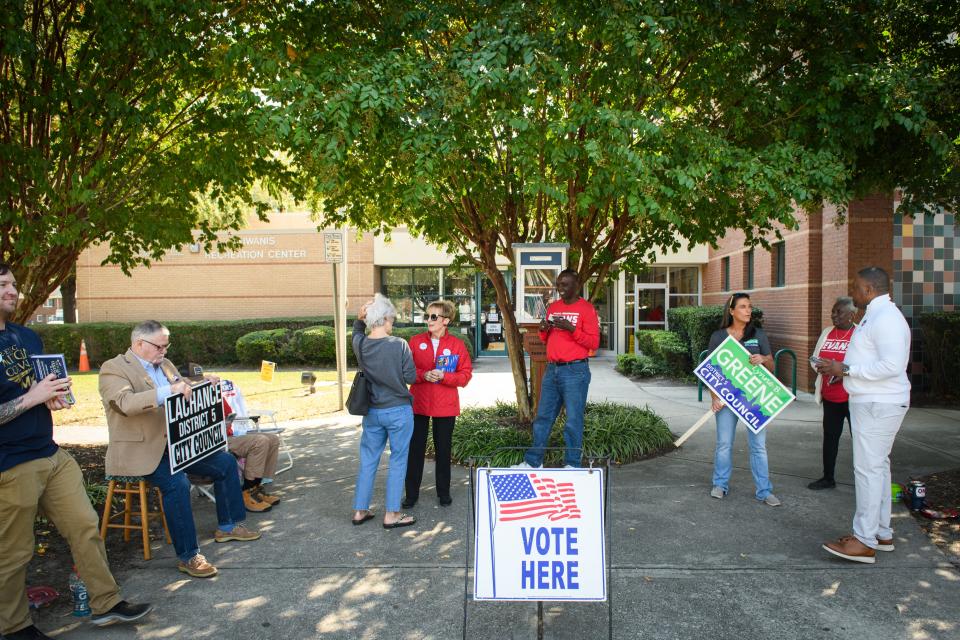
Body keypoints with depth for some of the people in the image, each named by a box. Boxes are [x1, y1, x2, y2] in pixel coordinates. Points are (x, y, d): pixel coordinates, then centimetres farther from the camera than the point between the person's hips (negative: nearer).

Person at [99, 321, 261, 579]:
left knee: (226, 462, 4)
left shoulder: (164, 364, 13)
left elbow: (185, 393, 24)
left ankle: (228, 526, 20)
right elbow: (126, 403, -28)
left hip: (175, 443, 8)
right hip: (140, 451, -8)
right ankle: (188, 556, -19)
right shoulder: (113, 369, -10)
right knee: (177, 483, -31)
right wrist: (168, 391, -37)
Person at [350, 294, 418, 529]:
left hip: (372, 411, 5)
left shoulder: (359, 345, -5)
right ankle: (391, 515, 14)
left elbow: (357, 333, 20)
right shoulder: (399, 345, -18)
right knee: (398, 461, 8)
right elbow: (411, 378, -11)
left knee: (368, 460, 16)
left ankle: (360, 511, 25)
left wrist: (359, 318, 2)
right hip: (398, 412, -4)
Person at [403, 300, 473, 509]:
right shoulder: (415, 341, 1)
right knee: (415, 448, 5)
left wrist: (443, 376, -20)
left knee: (443, 449, 10)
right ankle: (412, 493, 19)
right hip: (418, 404, 1)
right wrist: (424, 375, -18)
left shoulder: (457, 344, -3)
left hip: (445, 406, -1)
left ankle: (443, 492, 26)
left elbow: (465, 375, -4)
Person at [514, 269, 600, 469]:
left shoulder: (586, 308, -3)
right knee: (543, 417, 9)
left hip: (575, 371, -6)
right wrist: (543, 330, 0)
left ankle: (572, 464, 7)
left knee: (573, 420, -2)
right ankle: (533, 461, 16)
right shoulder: (553, 307, 15)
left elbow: (594, 343, -8)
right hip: (552, 369, 6)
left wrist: (571, 329, -20)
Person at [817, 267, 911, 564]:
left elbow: (892, 365, -26)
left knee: (869, 469, -8)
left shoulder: (885, 318, -17)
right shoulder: (874, 315, 16)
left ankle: (865, 542, -3)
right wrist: (840, 370, 11)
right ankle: (881, 533, 26)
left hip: (878, 405, -11)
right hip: (873, 403, 11)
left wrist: (846, 369, -20)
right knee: (877, 467, 15)